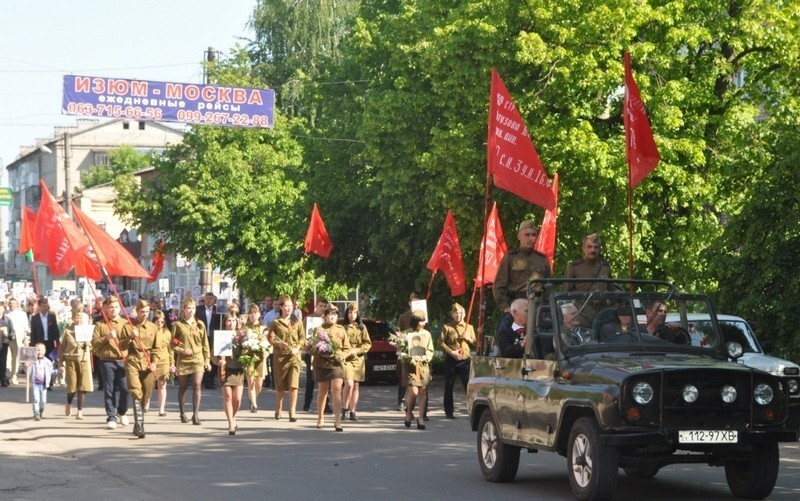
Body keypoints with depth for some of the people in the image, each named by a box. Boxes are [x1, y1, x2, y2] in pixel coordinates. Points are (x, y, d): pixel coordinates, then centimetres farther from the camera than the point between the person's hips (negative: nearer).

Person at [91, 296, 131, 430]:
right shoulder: (100, 325, 7)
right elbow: (94, 343, 1)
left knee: (124, 388, -1)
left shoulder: (125, 324, 11)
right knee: (109, 390, 0)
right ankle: (111, 417, 6)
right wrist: (106, 337, -13)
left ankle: (122, 412, 23)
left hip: (123, 360, 1)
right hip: (107, 361, -1)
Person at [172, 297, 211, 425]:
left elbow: (205, 344, 12)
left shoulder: (200, 324, 8)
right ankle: (182, 413, 24)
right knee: (183, 387, 9)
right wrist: (182, 350, -13)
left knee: (197, 385, -12)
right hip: (183, 360, -1)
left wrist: (207, 359, 8)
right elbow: (173, 344, 3)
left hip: (198, 358, 1)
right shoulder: (178, 325, 2)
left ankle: (195, 414, -14)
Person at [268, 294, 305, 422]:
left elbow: (303, 338, 5)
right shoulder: (276, 323, 6)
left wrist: (297, 348, -12)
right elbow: (270, 338, 3)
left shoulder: (297, 322, 8)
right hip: (280, 356, 0)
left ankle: (292, 412, -9)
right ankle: (279, 409, 28)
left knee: (293, 385, -11)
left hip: (294, 356, 0)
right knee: (280, 385, 8)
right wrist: (279, 344, -15)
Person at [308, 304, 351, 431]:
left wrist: (340, 355, -12)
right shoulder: (319, 330, 1)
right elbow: (309, 348, 0)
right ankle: (320, 418, 30)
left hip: (337, 365, 0)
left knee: (337, 391, -13)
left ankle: (337, 421, -15)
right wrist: (321, 354, -15)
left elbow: (348, 349, 8)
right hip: (321, 365, 0)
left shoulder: (341, 330, 6)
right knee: (323, 391, 11)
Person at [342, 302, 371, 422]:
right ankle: (345, 409, -2)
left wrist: (356, 350, -6)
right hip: (346, 359, -3)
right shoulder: (343, 327, 3)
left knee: (356, 386, 3)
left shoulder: (362, 327, 10)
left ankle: (352, 412, 9)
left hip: (359, 359, 3)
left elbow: (368, 343, 8)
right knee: (349, 384, -17)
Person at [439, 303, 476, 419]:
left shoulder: (469, 327, 14)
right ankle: (449, 412, 11)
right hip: (451, 360, -1)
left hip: (466, 360, 1)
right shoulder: (447, 327, 5)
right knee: (449, 387, 3)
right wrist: (451, 352, -12)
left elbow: (475, 344, 17)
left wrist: (468, 339, -4)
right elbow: (441, 343, -1)